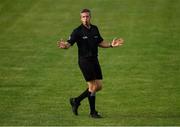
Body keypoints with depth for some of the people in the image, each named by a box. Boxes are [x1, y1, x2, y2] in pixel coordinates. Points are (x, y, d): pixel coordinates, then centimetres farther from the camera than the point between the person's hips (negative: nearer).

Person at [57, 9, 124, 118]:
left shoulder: (95, 29, 9)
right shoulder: (78, 31, -10)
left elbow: (100, 43, 20)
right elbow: (69, 43, -17)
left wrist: (111, 45, 6)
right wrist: (64, 45, -39)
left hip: (94, 60, 7)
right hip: (84, 61, -7)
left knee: (99, 86, 7)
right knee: (93, 86, -9)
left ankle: (76, 101, 21)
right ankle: (93, 112, 3)